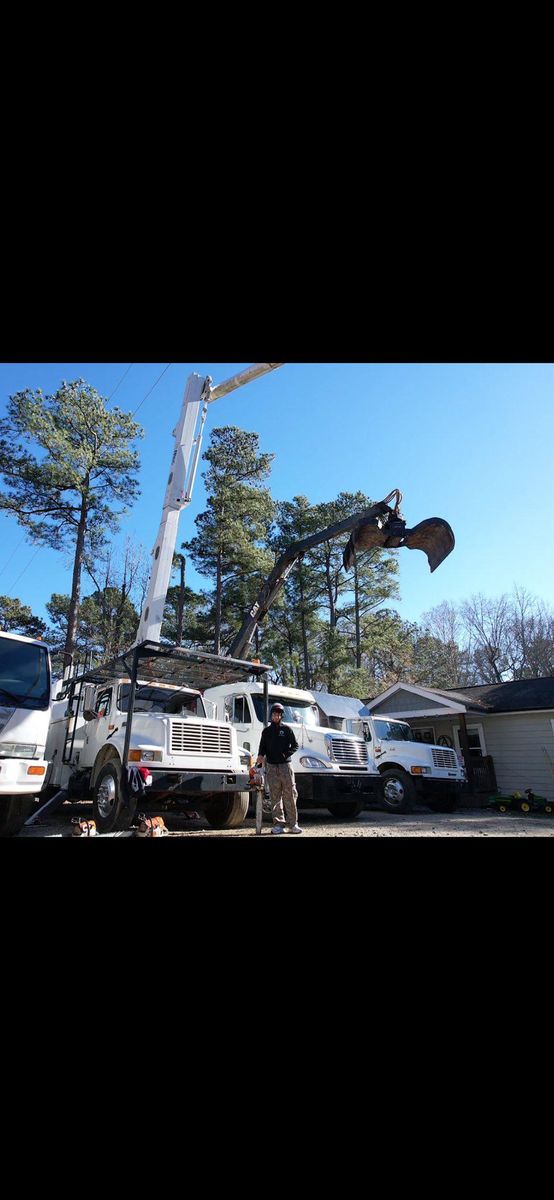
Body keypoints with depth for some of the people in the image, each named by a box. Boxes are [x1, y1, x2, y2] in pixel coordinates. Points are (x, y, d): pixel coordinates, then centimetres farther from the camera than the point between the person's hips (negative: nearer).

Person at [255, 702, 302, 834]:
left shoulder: (286, 729, 6)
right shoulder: (266, 731, 11)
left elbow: (295, 745, 6)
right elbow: (262, 748, 13)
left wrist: (287, 754, -9)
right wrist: (260, 756, -7)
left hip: (285, 765, -1)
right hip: (271, 767, 2)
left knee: (290, 795, -1)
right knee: (275, 797, 3)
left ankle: (292, 824, 6)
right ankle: (278, 824, 8)